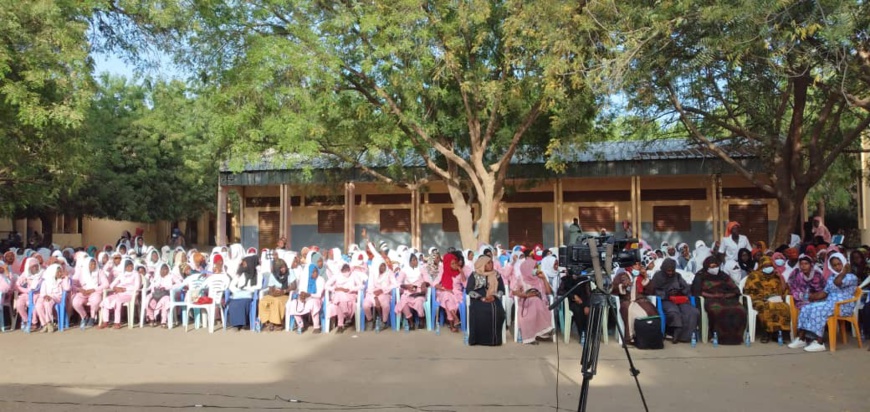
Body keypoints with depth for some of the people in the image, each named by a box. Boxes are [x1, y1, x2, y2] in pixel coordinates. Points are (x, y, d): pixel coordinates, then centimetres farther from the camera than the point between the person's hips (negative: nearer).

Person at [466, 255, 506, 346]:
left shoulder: (496, 275, 16)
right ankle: (479, 339, -21)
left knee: (496, 311, -31)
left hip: (494, 300, 2)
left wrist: (494, 296, -9)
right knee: (479, 314, -34)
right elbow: (469, 290, 0)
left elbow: (502, 289, 12)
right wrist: (481, 297, -12)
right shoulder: (474, 275, 8)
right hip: (478, 300, -2)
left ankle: (493, 339, -19)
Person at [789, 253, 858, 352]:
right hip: (830, 303, 8)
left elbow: (837, 282, -22)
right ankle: (801, 339, -15)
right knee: (806, 308, -12)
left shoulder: (852, 277, -2)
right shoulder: (831, 278, 20)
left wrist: (844, 272, -7)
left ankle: (819, 343, -30)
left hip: (843, 306, -7)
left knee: (817, 310, -30)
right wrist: (814, 296, -2)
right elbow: (825, 292, 16)